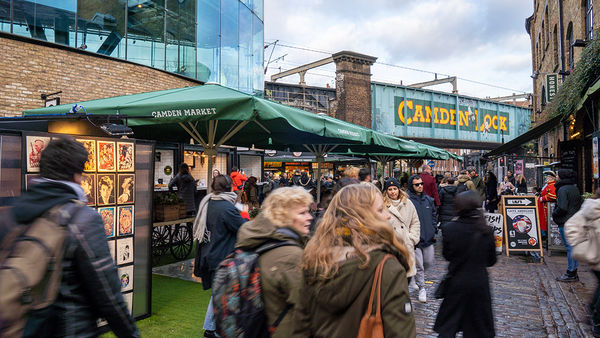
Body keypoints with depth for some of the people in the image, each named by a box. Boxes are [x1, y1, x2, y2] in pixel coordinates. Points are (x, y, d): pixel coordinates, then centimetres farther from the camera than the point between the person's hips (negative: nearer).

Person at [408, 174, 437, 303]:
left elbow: (434, 215, 19)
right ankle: (421, 289, 15)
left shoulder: (429, 199, 7)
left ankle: (418, 277, 41)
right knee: (418, 265, 0)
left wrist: (433, 229, 8)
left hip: (428, 238, 6)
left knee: (429, 261, 15)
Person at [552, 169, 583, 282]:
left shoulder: (563, 190, -16)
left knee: (569, 247, -4)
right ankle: (574, 273, 20)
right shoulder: (575, 188, 12)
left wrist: (554, 214, -6)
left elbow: (562, 208, -22)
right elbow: (579, 204, 17)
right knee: (573, 246, 13)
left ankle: (570, 274, 2)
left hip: (565, 222, -9)